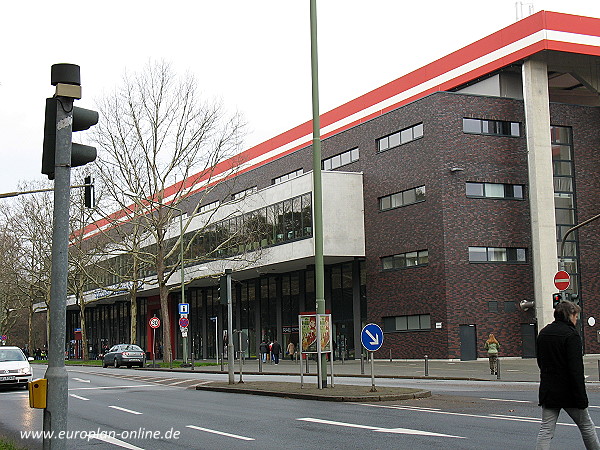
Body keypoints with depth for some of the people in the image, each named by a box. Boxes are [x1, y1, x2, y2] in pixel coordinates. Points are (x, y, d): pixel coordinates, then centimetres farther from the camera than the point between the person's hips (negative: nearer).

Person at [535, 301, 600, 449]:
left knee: (546, 430, 3)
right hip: (567, 391, -6)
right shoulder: (571, 334, -13)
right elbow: (576, 369, -18)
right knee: (586, 426, 13)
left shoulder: (542, 333, 9)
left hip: (547, 391, 6)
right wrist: (581, 398, -18)